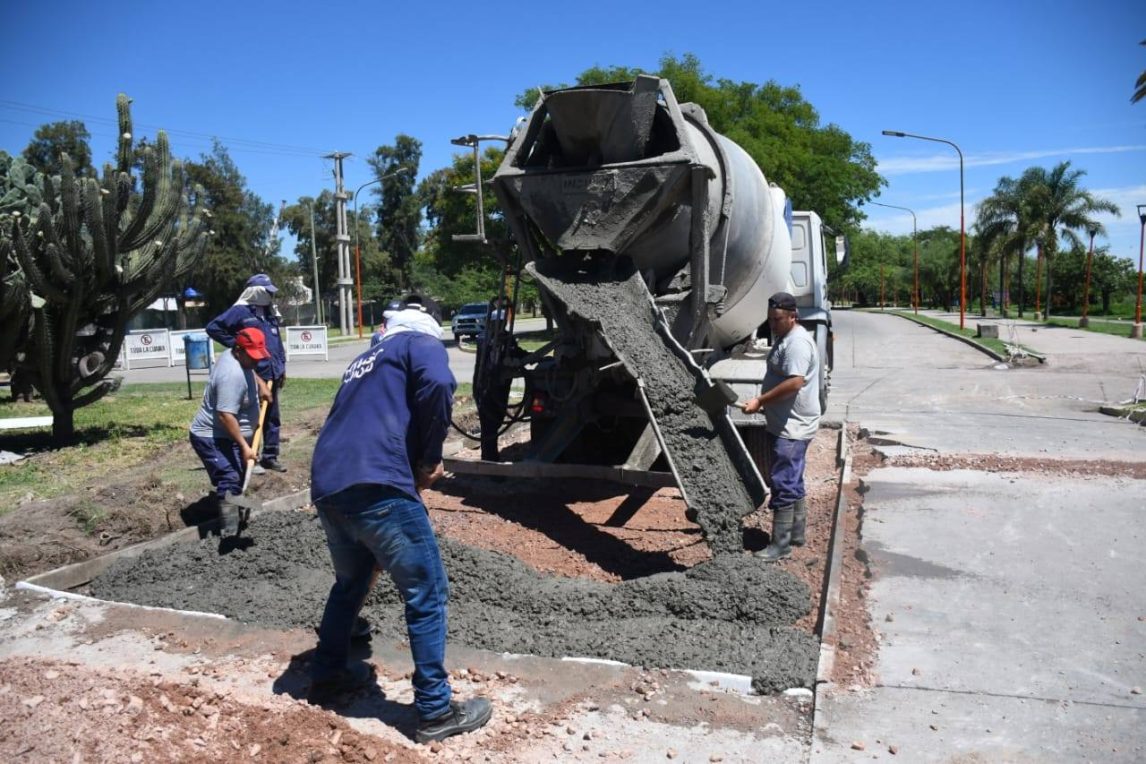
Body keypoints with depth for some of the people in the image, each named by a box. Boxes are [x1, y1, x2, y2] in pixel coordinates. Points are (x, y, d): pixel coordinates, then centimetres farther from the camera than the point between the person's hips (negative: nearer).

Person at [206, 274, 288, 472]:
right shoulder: (240, 311, -6)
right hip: (252, 375, -7)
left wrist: (282, 366, 17)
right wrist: (234, 344, -10)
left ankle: (270, 456, 19)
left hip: (272, 374, 7)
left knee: (272, 417, 11)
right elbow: (213, 328, -8)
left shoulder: (270, 313, 16)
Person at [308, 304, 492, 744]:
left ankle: (327, 676, 43)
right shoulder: (421, 343, 11)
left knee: (350, 581, 29)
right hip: (374, 484, -8)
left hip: (326, 486, 8)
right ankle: (436, 711, 10)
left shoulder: (362, 362, 32)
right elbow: (437, 385, -13)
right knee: (427, 594, 3)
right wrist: (429, 458, -2)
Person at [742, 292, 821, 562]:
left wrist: (760, 401, -24)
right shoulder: (783, 339, 15)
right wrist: (764, 402, 18)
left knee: (783, 485, -7)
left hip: (792, 428, -11)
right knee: (793, 483, 19)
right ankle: (796, 533, 32)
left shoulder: (797, 342, -18)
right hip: (784, 425, 11)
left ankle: (781, 545, -1)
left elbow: (794, 383, -29)